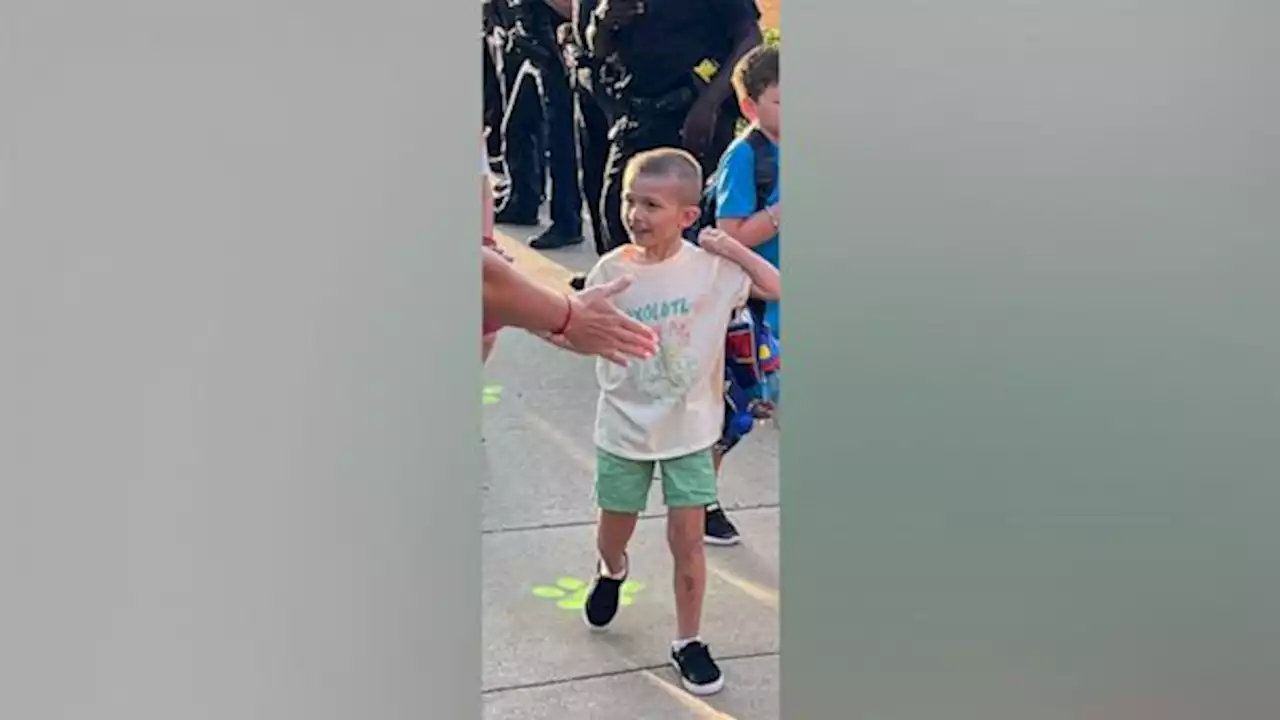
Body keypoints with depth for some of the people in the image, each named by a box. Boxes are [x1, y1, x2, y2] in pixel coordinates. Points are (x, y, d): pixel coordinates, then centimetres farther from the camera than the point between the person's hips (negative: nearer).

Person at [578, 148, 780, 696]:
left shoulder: (712, 267, -12)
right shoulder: (610, 271, -10)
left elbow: (778, 290, -9)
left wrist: (734, 248, -18)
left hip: (689, 429, -1)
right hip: (624, 429, 1)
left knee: (687, 538, 3)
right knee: (615, 527, 18)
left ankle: (687, 642, 22)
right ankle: (612, 571, 55)